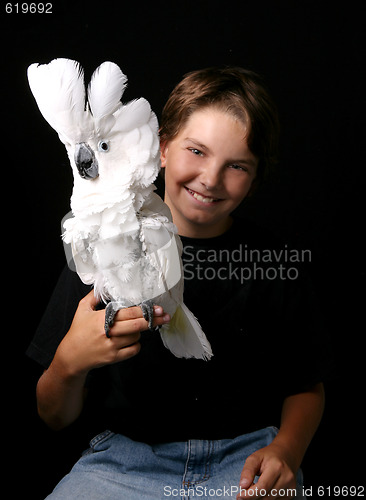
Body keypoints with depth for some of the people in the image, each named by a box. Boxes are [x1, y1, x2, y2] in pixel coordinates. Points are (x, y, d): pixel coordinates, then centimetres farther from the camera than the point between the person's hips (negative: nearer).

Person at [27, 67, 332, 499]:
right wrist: (69, 362, -22)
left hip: (244, 460, 2)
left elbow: (306, 388, 11)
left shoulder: (277, 263, -2)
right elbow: (55, 418, 0)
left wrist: (286, 451, -9)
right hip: (124, 459, 0)